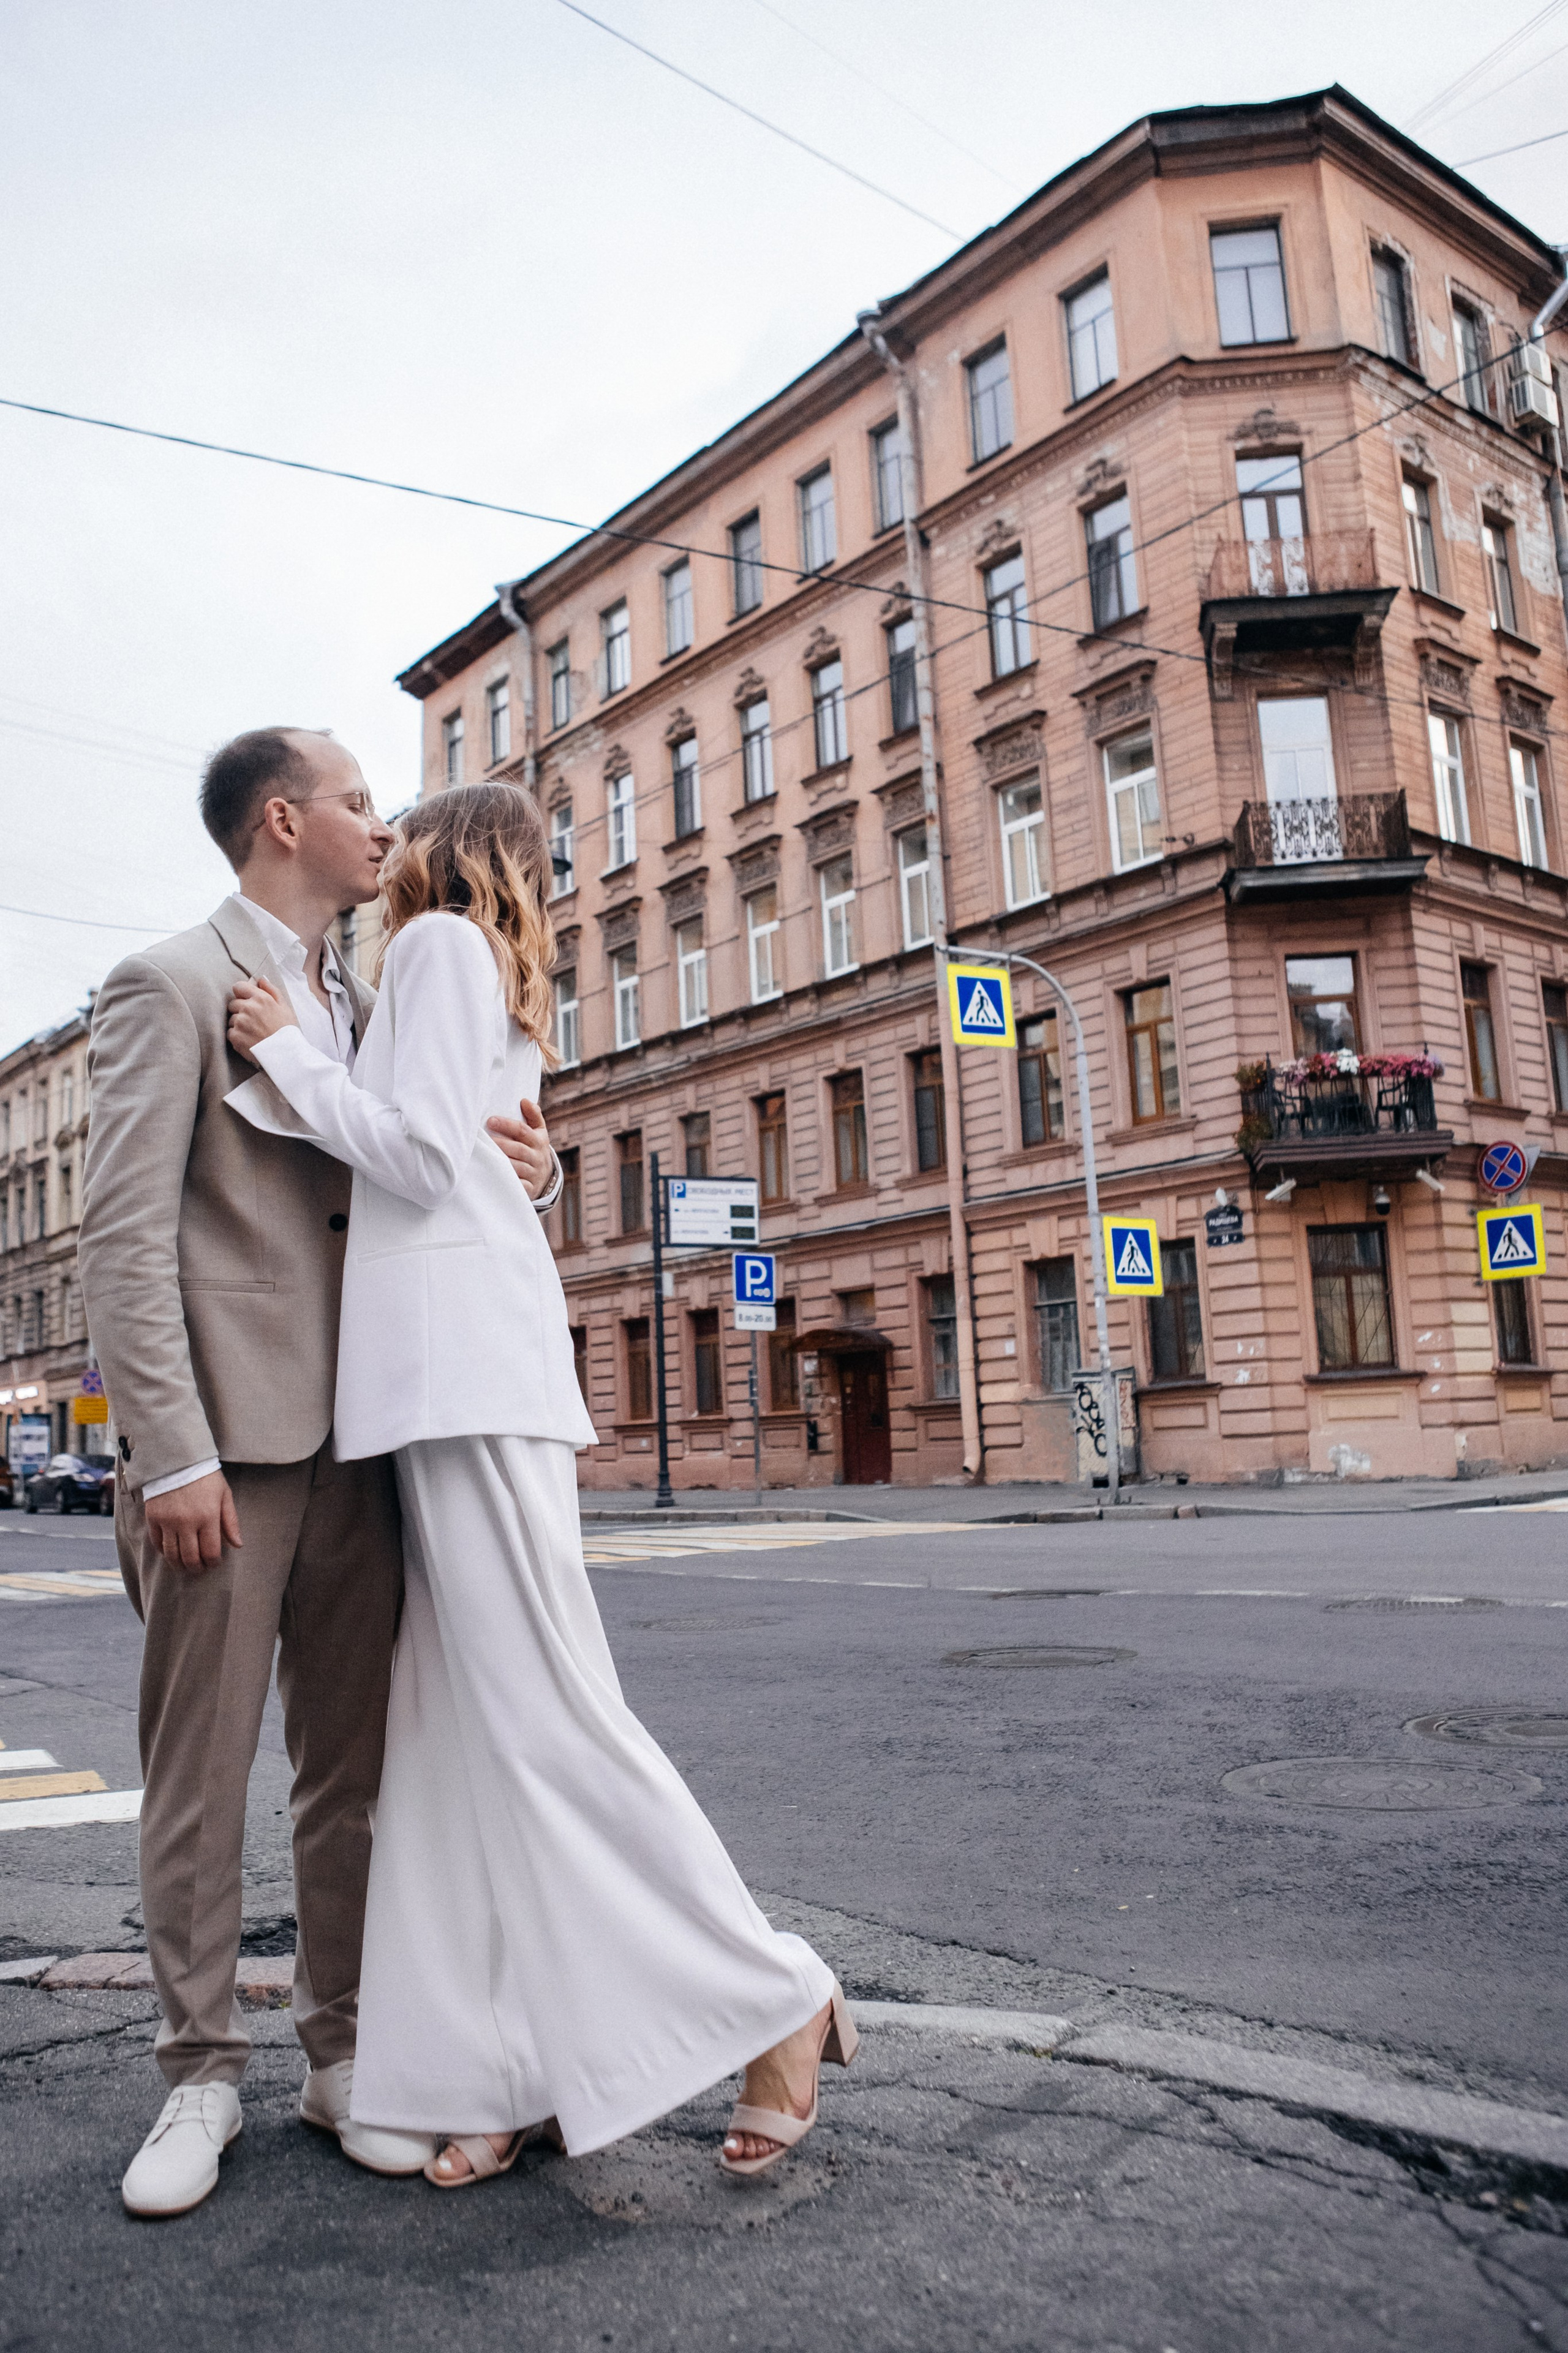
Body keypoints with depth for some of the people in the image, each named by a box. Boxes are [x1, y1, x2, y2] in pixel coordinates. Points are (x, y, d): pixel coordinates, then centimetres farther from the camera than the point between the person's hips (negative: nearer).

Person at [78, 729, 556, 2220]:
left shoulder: (366, 1007, 18)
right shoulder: (169, 985, -3)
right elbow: (124, 1238, -10)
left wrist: (519, 1164, -2)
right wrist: (171, 1452, -17)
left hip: (356, 1437, 6)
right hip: (227, 1440, -6)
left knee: (352, 1767, 10)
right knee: (199, 1774, 5)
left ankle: (342, 2054, 23)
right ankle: (201, 2072, 20)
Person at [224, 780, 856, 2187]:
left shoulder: (441, 943, -1)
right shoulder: (493, 989, 27)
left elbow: (421, 1157, -12)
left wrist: (286, 1049, -2)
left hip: (469, 1372, -10)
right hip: (457, 1375, 10)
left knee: (545, 1711, -8)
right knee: (463, 1727, 7)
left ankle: (779, 1998, 2)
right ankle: (523, 2067, 12)